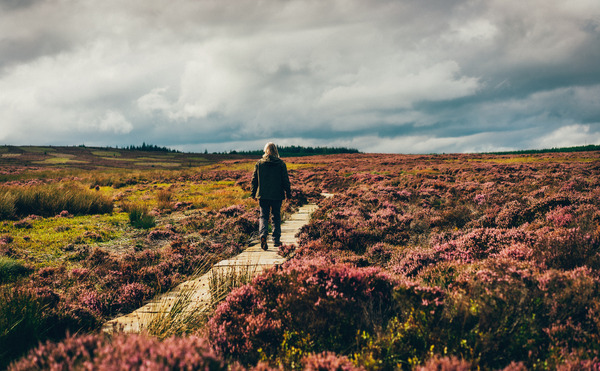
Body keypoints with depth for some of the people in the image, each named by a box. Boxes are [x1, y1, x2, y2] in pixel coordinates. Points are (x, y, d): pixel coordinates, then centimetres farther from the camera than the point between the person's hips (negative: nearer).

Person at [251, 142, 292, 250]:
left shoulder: (259, 163, 0)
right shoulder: (281, 164, -4)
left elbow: (254, 180, 5)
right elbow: (285, 180, -2)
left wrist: (253, 193, 15)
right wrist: (288, 193, 8)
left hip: (263, 195, 0)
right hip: (277, 195, 0)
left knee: (263, 216, 4)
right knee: (276, 217, 12)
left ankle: (263, 234, -22)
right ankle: (276, 240, 15)